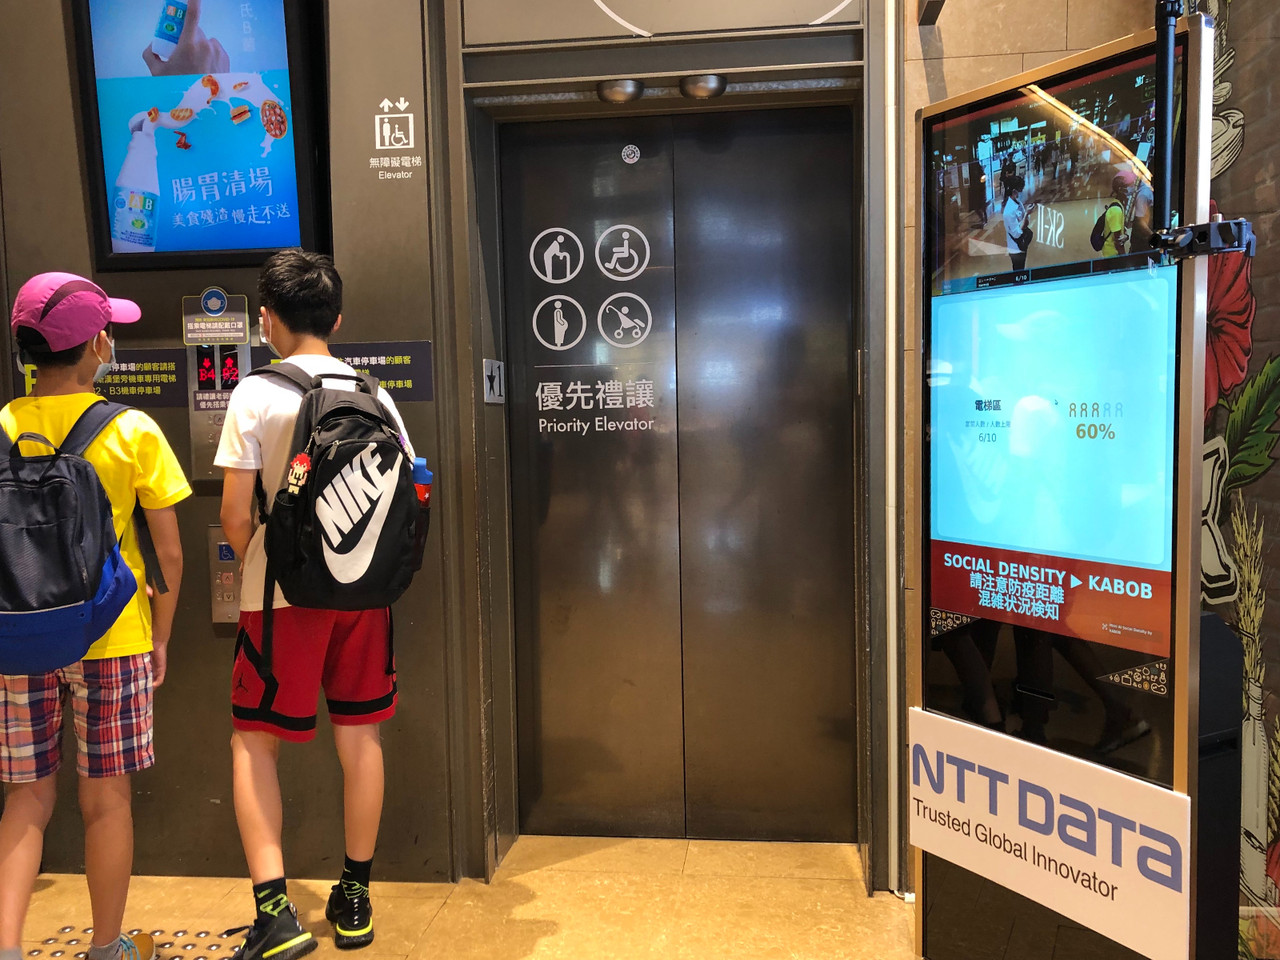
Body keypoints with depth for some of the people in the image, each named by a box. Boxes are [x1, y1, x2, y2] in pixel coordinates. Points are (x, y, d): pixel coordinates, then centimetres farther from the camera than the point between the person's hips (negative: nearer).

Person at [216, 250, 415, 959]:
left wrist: (257, 566, 10)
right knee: (359, 736, 14)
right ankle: (354, 899, 26)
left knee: (253, 743, 11)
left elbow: (235, 515, -10)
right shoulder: (374, 396, 3)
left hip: (281, 595, -4)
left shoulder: (255, 394, -8)